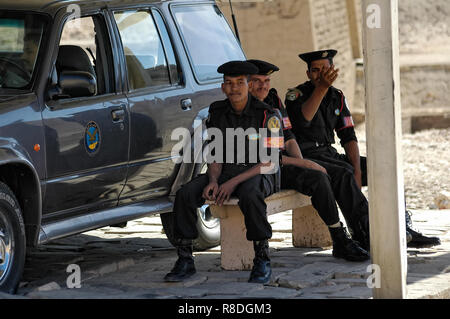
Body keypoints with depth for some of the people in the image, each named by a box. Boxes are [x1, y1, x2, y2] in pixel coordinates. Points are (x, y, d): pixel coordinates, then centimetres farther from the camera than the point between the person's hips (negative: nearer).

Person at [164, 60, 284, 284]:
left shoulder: (267, 115, -11)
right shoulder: (217, 113, 4)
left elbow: (268, 162, -14)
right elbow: (215, 156, 8)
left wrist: (233, 182, -23)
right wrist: (213, 181, -14)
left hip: (257, 175, -5)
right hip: (224, 174, 5)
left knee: (249, 195, -40)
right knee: (185, 194, -21)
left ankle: (263, 261, -27)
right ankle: (185, 260, -13)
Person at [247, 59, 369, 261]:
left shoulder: (273, 100, 11)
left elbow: (288, 138, 13)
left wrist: (300, 162, -9)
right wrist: (302, 164, -18)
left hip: (283, 162, 8)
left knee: (340, 174, -7)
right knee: (318, 179, -26)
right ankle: (340, 243, -20)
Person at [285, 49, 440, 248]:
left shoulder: (337, 97, 12)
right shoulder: (296, 95, -7)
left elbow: (348, 137, 8)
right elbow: (302, 120, -31)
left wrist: (357, 171, -7)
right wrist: (322, 87, -40)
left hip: (330, 155, 7)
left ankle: (404, 228, -9)